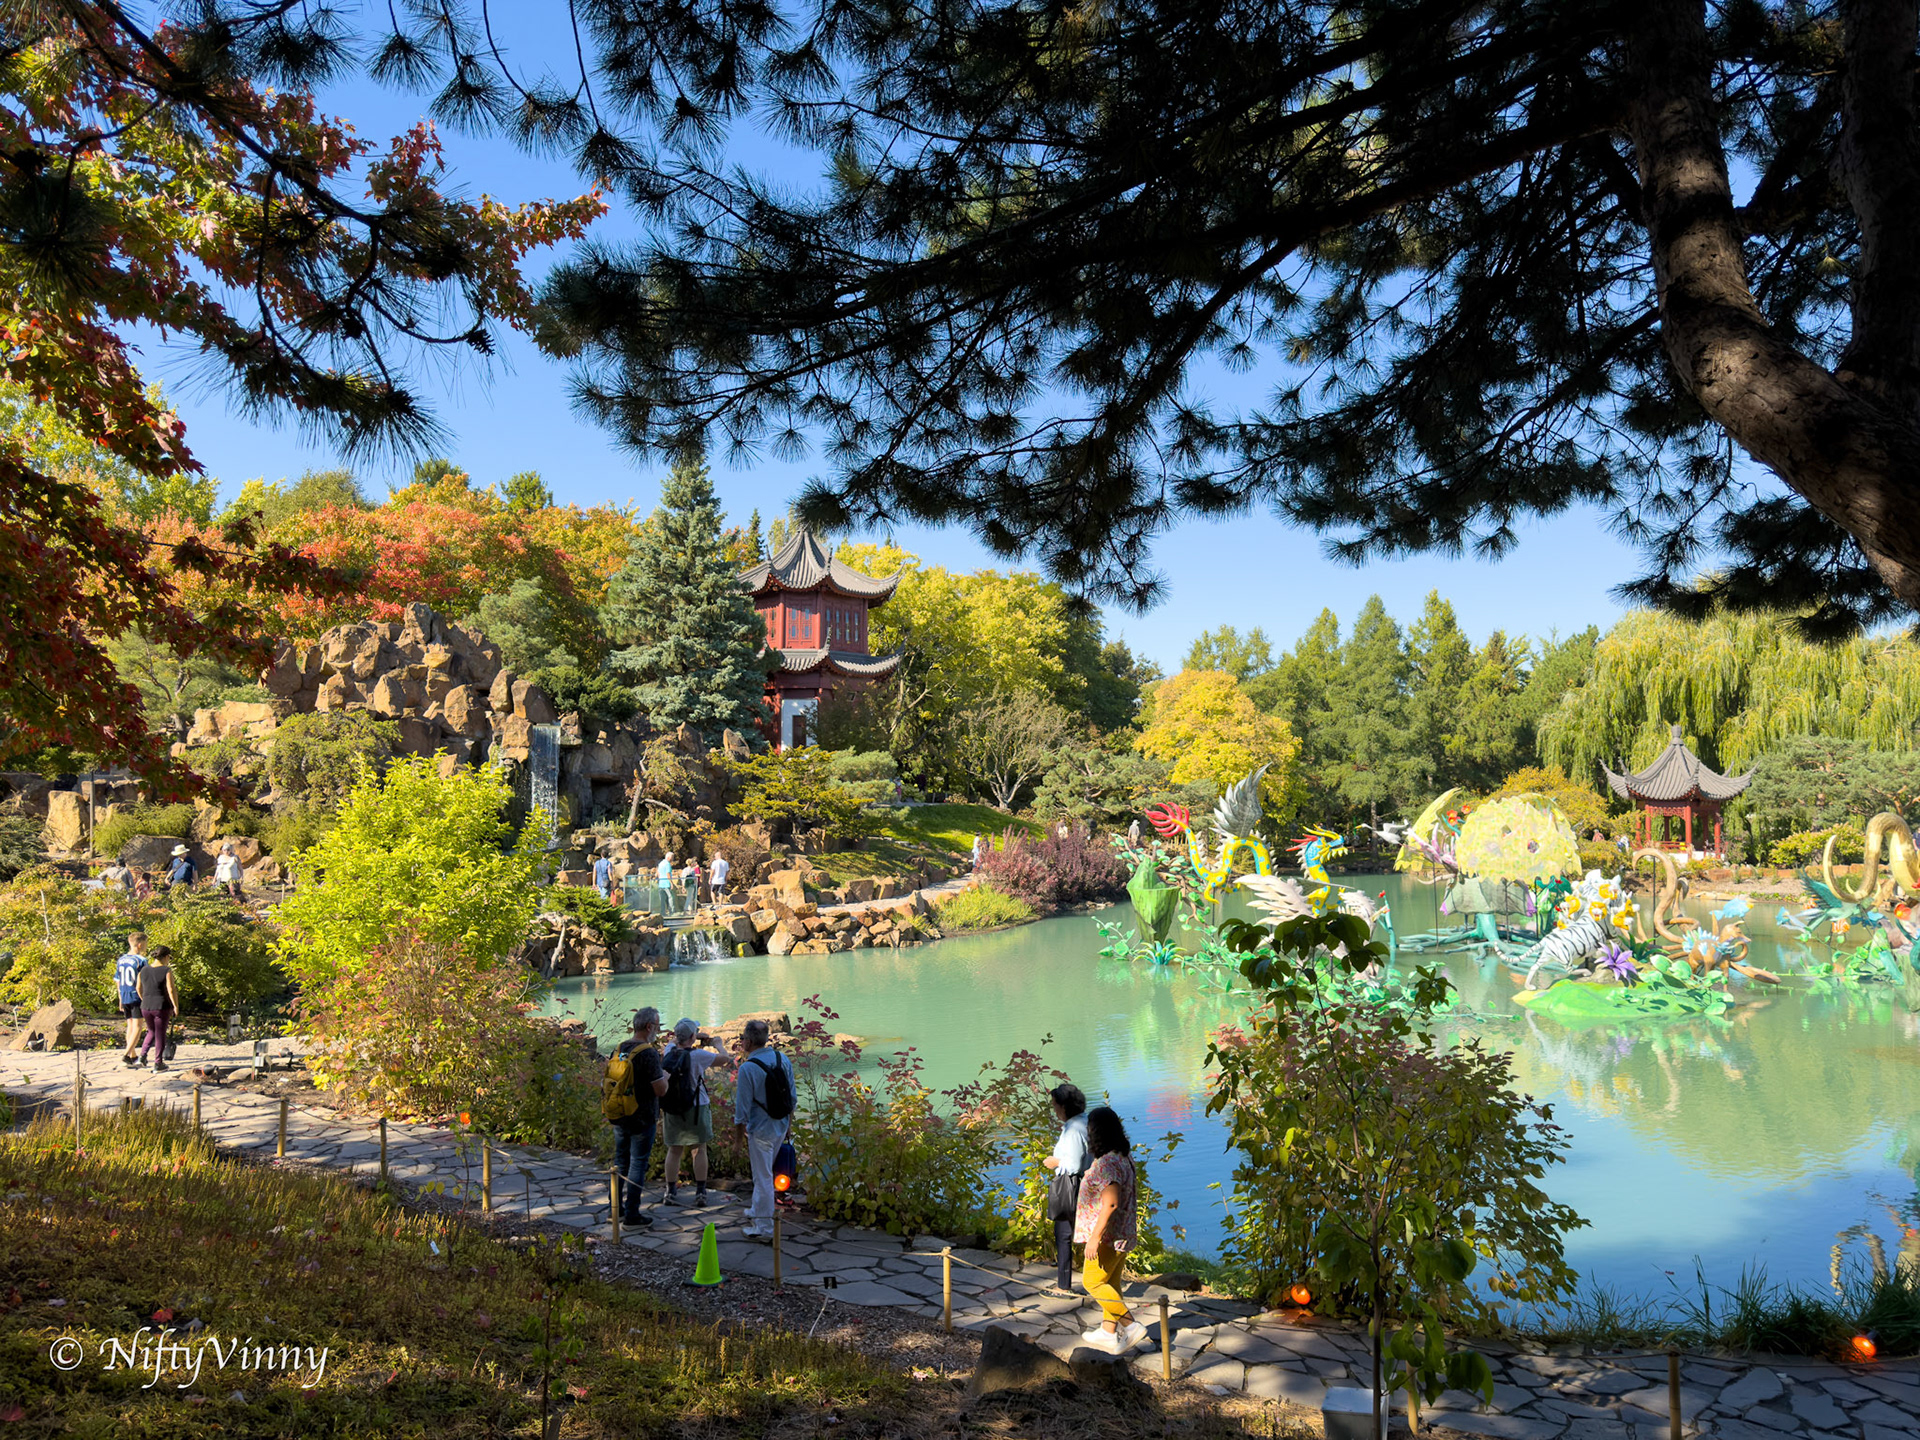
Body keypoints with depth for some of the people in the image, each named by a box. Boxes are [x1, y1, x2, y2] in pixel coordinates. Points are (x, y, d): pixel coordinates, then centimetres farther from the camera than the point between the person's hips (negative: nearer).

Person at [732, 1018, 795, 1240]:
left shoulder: (747, 1068, -21)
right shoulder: (782, 1059, -1)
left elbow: (742, 1107, -17)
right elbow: (792, 1096, 6)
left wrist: (738, 1132, -4)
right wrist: (789, 1122, 18)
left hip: (760, 1130, -7)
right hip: (781, 1127, 7)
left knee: (763, 1177, 3)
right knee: (764, 1173, 25)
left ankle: (764, 1227, 12)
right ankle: (757, 1211, 40)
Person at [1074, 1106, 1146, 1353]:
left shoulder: (1107, 1163, -24)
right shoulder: (1123, 1157, 8)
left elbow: (1111, 1203, -28)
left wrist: (1095, 1236, -25)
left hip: (1108, 1235, -10)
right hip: (1122, 1234, 10)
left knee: (1093, 1281, 0)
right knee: (1110, 1283, 16)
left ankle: (1131, 1326, -1)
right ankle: (1108, 1333, 25)